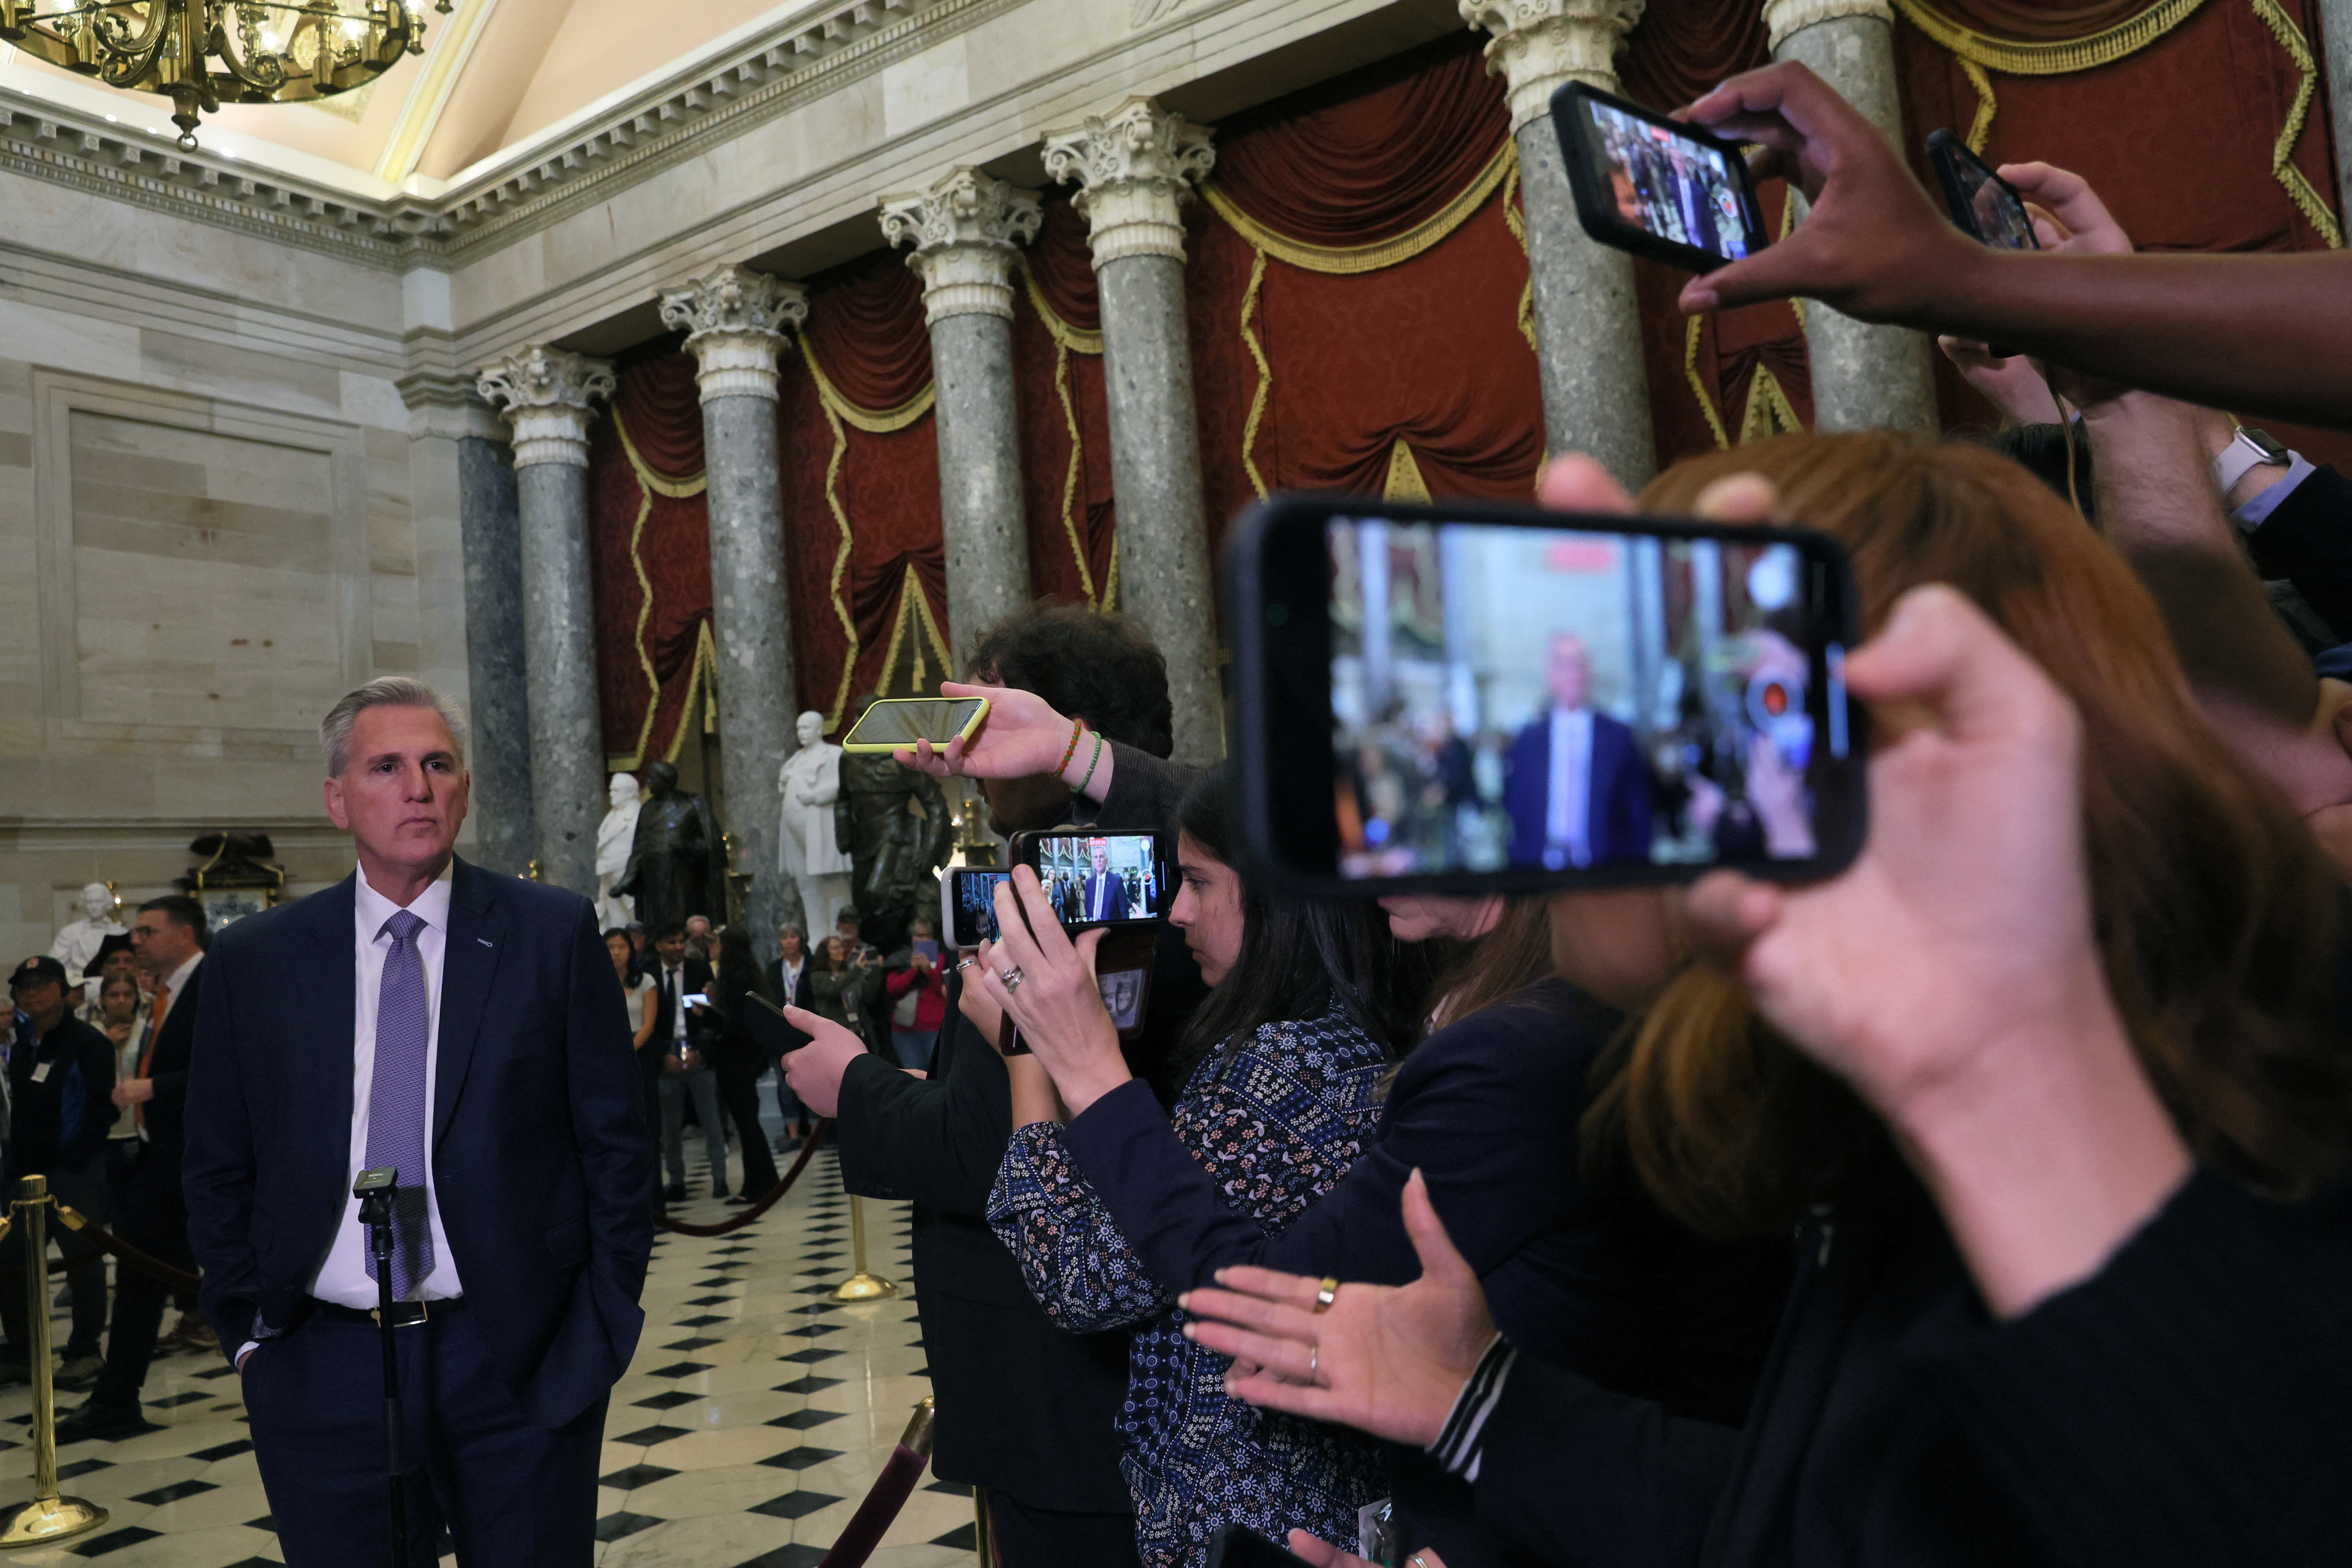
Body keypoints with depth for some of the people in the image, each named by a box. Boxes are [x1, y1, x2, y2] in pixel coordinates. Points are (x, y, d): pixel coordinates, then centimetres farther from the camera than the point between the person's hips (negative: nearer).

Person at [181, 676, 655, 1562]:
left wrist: (604, 1320, -3)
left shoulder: (555, 934, -2)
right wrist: (248, 1334, 4)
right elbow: (217, 1168, 9)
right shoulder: (252, 963, 4)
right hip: (323, 1378, 2)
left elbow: (616, 1140, -1)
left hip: (518, 1362, -1)